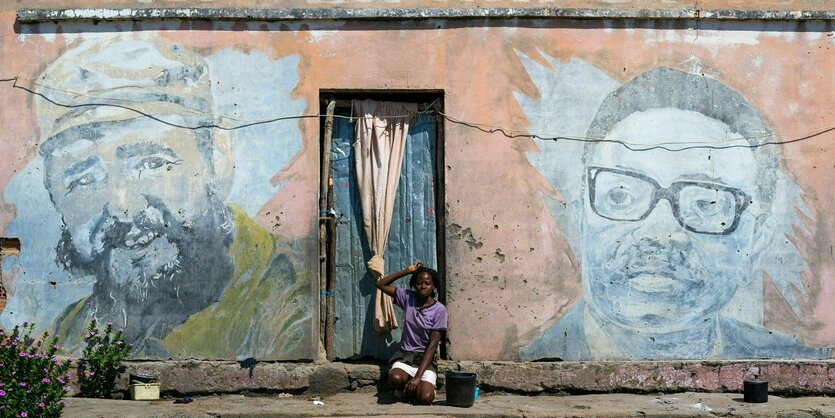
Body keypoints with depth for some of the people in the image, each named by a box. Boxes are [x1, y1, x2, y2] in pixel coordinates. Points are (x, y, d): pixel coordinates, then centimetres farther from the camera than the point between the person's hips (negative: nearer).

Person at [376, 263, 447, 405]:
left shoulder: (439, 310, -10)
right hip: (404, 356, 2)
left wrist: (418, 376, -21)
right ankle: (407, 388, 4)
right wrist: (407, 271, -4)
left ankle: (425, 386, 11)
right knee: (395, 379, -33)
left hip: (425, 359, -2)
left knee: (425, 398, -27)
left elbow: (432, 346, -13)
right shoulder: (408, 298, 1)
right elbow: (381, 284, 3)